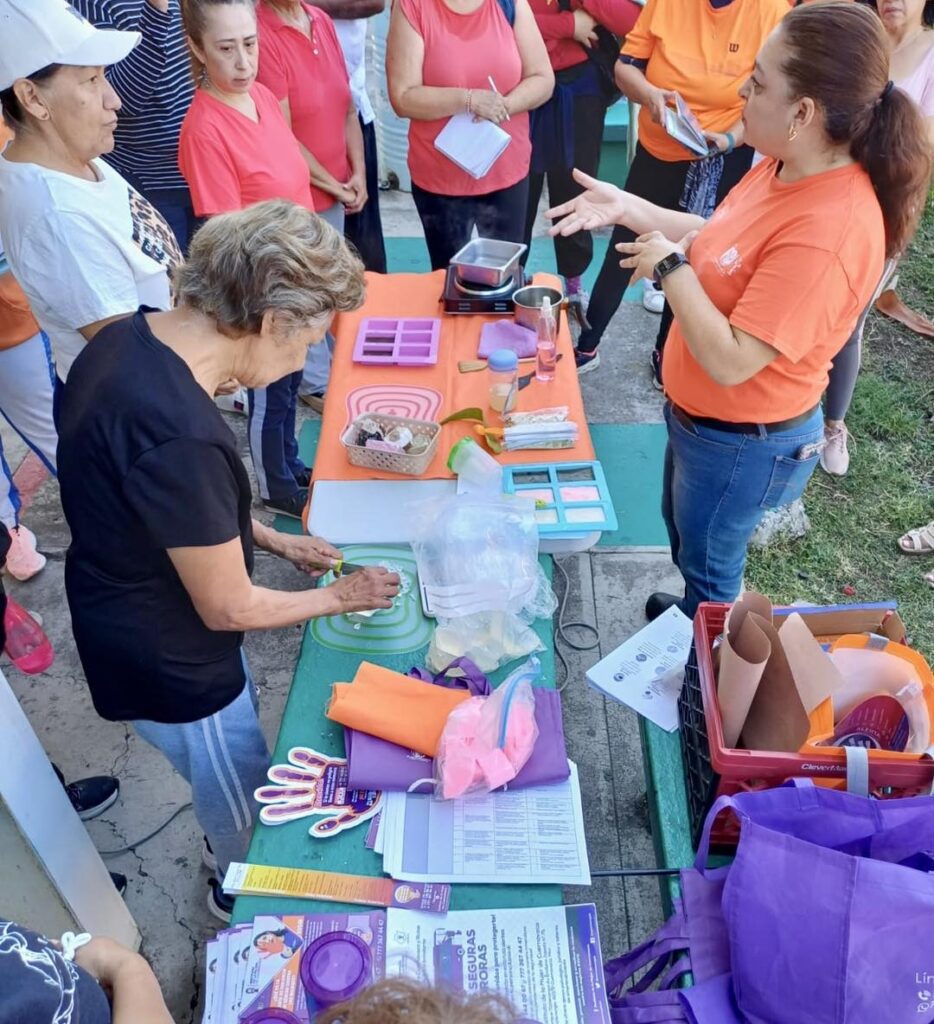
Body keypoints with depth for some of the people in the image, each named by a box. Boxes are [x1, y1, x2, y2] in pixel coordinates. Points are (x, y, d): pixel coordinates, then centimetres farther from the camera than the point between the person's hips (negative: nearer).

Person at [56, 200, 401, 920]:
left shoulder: (128, 339, -10)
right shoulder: (179, 436, -40)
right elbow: (230, 607, -25)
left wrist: (272, 539, 5)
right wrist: (341, 596, -9)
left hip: (128, 620, 9)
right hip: (172, 670, -8)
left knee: (234, 777, 33)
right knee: (240, 794, 21)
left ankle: (238, 875, 60)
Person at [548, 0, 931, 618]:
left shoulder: (826, 232, -35)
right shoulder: (785, 169, -6)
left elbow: (730, 360, -34)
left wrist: (668, 266, -24)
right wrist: (627, 207, 0)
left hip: (743, 444, -9)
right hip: (701, 416, 9)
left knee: (710, 567, 18)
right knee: (684, 536, 31)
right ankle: (691, 619, 59)